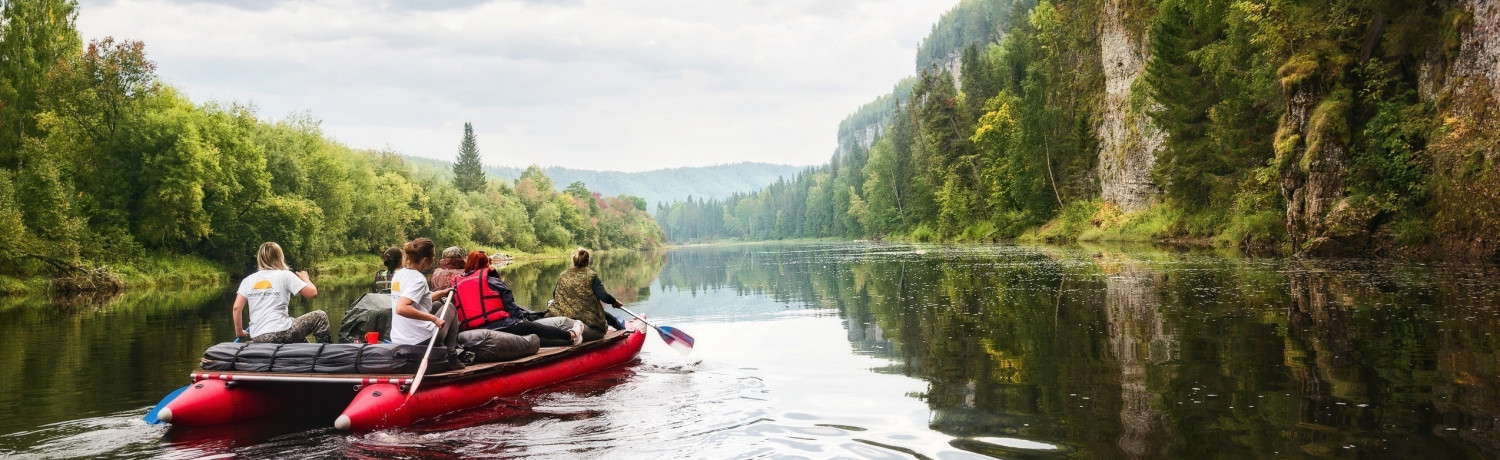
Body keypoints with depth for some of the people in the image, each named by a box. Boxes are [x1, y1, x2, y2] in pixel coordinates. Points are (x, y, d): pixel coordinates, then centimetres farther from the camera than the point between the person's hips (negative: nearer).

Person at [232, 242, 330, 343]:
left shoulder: (248, 280, 10)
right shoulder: (285, 275, -1)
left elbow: (237, 307, 2)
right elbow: (312, 293, -5)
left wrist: (239, 331, 14)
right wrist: (305, 278, 15)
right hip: (280, 332, -6)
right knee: (320, 316, 14)